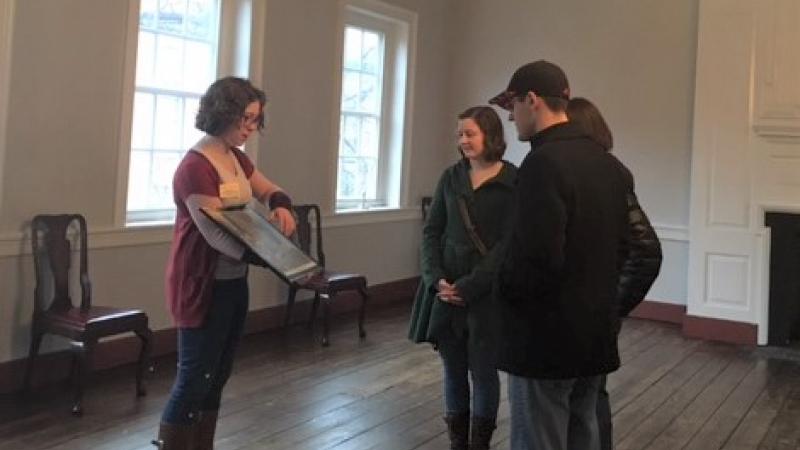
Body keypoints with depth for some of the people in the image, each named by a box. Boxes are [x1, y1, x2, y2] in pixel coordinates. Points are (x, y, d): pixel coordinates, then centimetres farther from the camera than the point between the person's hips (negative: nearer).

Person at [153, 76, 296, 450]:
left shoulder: (237, 158, 7)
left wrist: (281, 207, -5)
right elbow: (216, 235, -25)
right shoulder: (195, 166, -20)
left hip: (233, 283, 9)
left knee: (217, 377, 15)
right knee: (195, 378, -1)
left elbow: (270, 191, 20)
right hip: (203, 287, -9)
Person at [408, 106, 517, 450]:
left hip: (487, 292, -4)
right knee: (453, 370, 9)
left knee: (483, 371, 4)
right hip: (445, 288, 4)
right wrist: (436, 279, -7)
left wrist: (470, 287, -14)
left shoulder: (513, 181, -6)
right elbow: (431, 232, 7)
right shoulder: (451, 177, 8)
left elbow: (508, 244, -10)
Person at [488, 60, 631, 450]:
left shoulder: (543, 162, -19)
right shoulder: (608, 163, 9)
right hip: (595, 333, 9)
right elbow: (622, 246, 15)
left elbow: (538, 258, -26)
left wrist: (503, 288, -8)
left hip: (546, 337, -9)